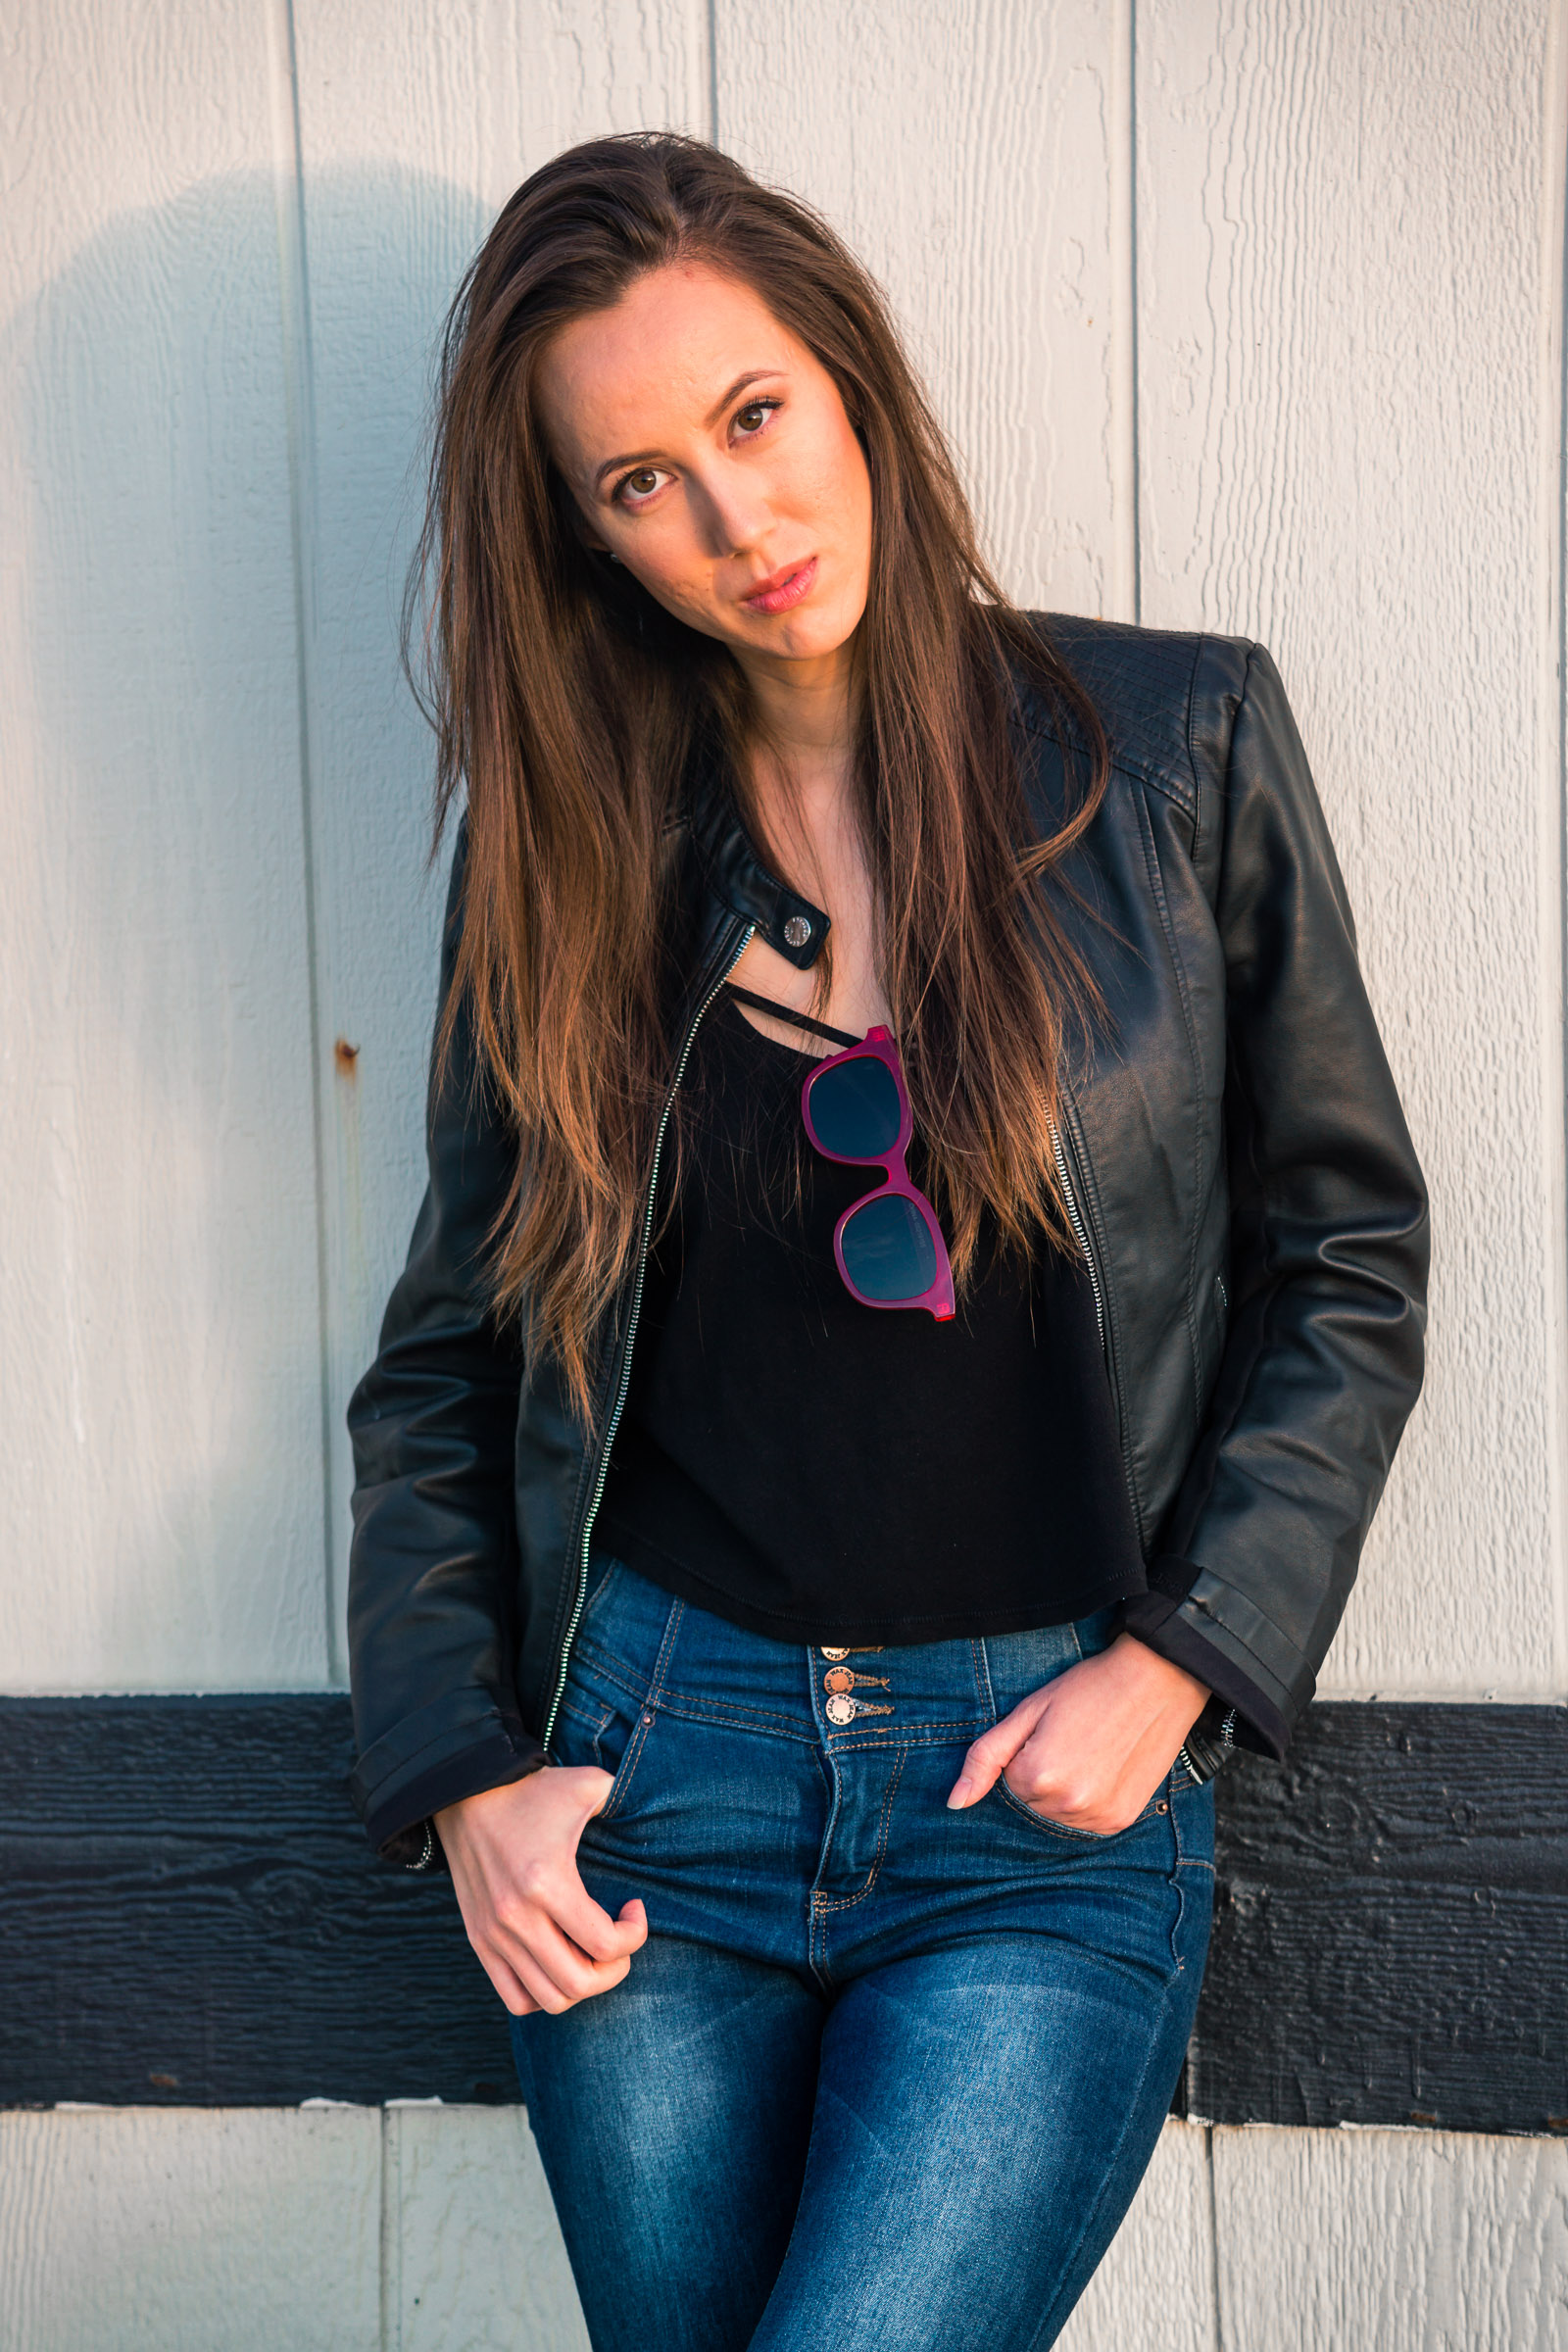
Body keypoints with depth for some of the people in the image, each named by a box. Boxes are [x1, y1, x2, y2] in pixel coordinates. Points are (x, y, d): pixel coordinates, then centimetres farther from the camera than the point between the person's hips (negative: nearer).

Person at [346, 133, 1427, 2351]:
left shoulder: (1179, 746, 0)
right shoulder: (569, 842, 5)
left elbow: (1347, 1257, 3)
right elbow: (444, 1361, 10)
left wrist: (1173, 1663, -6)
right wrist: (462, 1776, 0)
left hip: (1056, 1783, -2)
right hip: (658, 1756, 3)